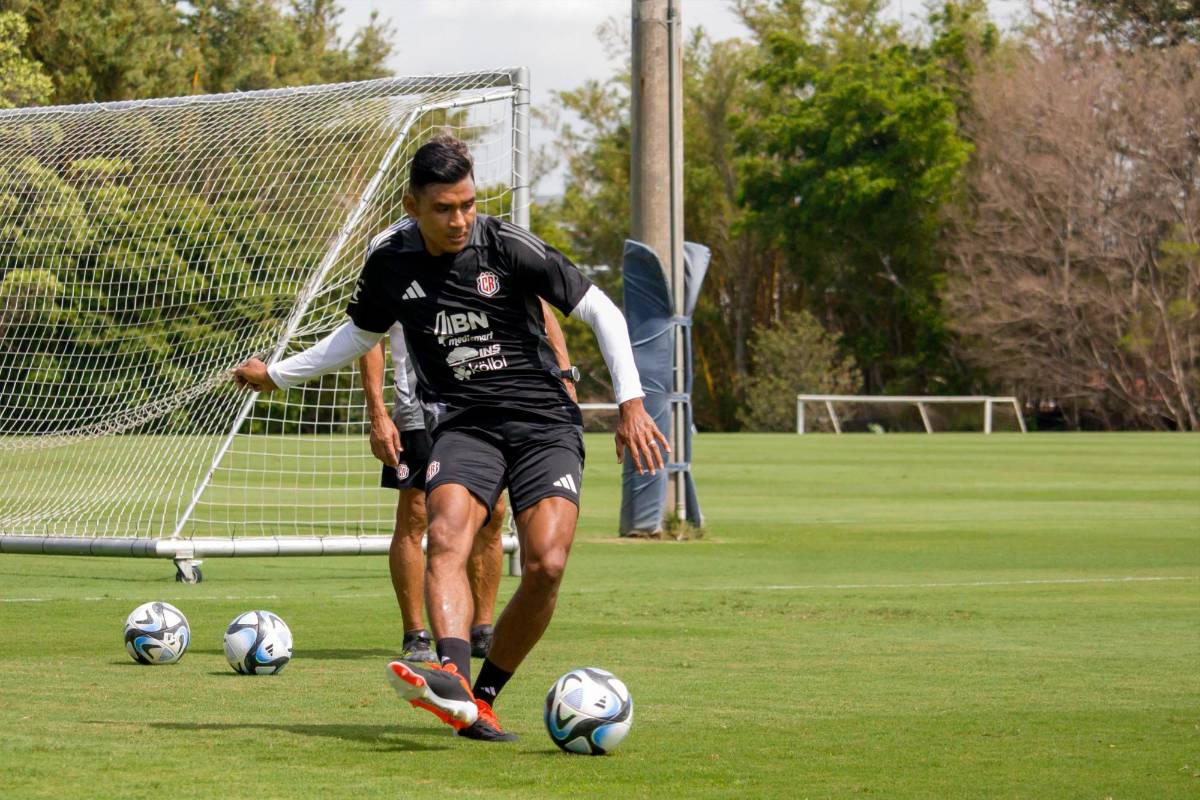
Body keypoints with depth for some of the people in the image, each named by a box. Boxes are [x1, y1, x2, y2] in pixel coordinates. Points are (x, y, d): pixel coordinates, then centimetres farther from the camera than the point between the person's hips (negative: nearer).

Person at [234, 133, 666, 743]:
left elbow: (602, 313, -4)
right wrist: (276, 374, 24)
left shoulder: (507, 246, -10)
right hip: (463, 424, 2)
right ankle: (453, 679, -49)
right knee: (446, 538, -28)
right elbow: (360, 334, 23)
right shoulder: (390, 258, 1)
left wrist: (631, 404, -10)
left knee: (545, 566, -20)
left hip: (544, 423, -2)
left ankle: (482, 698, -1)